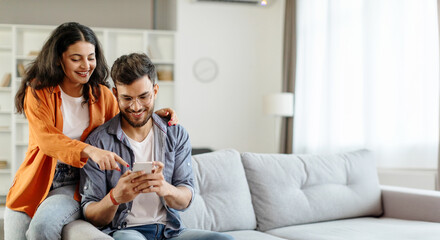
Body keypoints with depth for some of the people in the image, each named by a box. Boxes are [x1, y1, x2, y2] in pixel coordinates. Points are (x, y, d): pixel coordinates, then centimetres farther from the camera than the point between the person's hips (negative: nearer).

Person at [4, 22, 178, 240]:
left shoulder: (101, 94, 4)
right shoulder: (38, 92, -4)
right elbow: (47, 138, -19)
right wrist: (90, 151, -37)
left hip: (74, 185, 0)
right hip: (36, 182, 0)